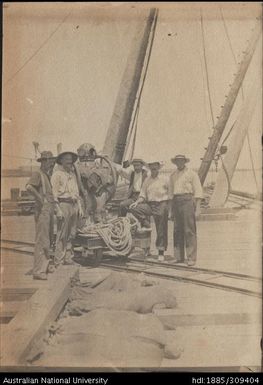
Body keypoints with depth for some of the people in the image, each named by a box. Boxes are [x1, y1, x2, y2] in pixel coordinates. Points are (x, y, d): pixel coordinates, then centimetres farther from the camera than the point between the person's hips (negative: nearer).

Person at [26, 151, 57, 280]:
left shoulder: (48, 175, 18)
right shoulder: (38, 174, -9)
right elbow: (29, 186, -28)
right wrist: (39, 198, -22)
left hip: (50, 209, 9)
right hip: (42, 209, -9)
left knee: (48, 239, 18)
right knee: (42, 240, -9)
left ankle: (46, 264, 31)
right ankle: (38, 271, -6)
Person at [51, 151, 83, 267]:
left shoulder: (73, 174, 19)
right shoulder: (57, 174, -4)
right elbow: (54, 193, -9)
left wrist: (80, 207, 18)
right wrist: (58, 210, -15)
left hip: (74, 205, 7)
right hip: (63, 205, -7)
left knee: (71, 234, 9)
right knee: (62, 235, -6)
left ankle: (68, 258, 19)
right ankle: (58, 261, 0)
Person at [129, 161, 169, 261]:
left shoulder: (165, 179, 2)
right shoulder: (147, 180, 13)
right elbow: (143, 195, 13)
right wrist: (137, 202, -5)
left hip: (161, 205, -4)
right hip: (149, 204, 4)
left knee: (161, 230, -1)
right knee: (133, 208, -19)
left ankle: (161, 252, 9)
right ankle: (145, 222, -3)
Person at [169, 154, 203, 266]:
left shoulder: (191, 174, 3)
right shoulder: (172, 175, 18)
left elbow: (198, 192, 0)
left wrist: (197, 208, -8)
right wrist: (171, 209, 14)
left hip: (188, 200, -5)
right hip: (176, 201, 5)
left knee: (189, 230, -8)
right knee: (177, 230, 5)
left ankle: (191, 258, -5)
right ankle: (179, 257, 11)